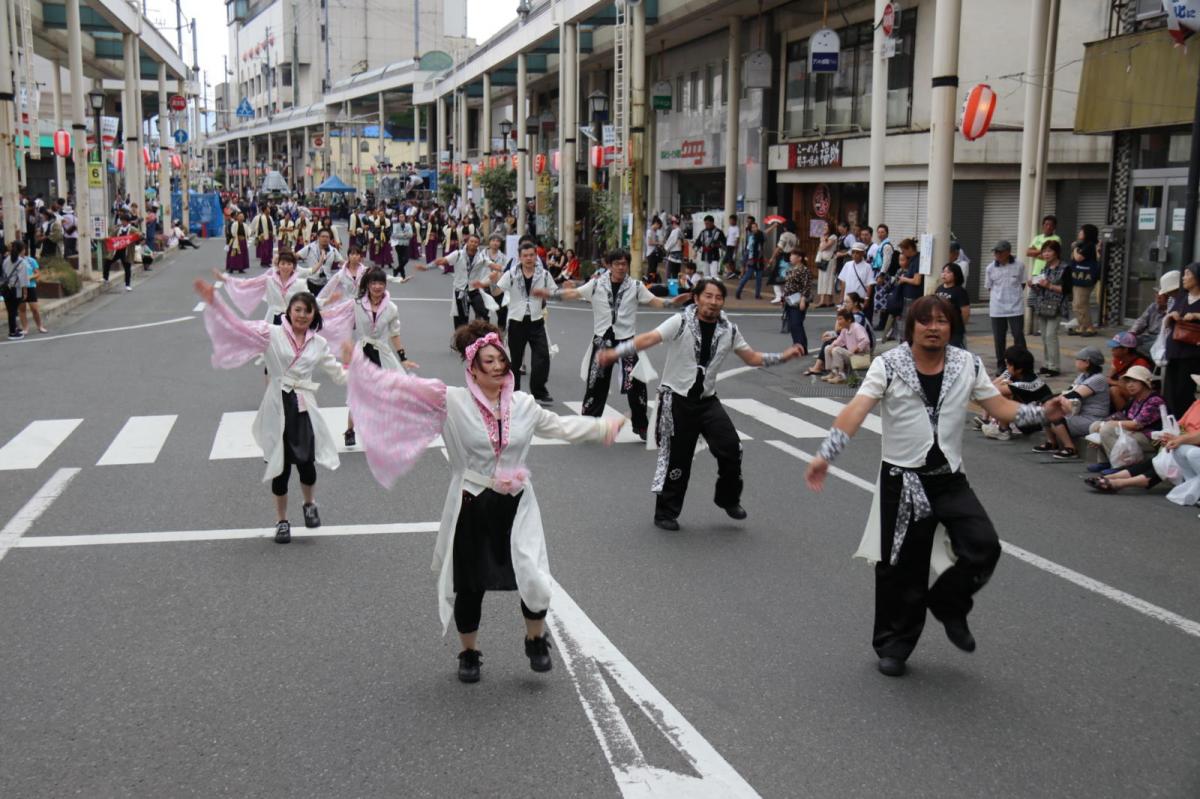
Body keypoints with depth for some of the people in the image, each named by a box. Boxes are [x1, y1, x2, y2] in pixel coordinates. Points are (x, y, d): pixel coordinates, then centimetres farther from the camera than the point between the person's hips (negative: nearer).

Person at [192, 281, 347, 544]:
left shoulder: (319, 344, 10)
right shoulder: (272, 334, 0)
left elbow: (338, 373, 18)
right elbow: (239, 326, -8)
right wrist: (214, 302, -16)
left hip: (304, 408, 1)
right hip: (278, 407, -1)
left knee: (306, 462, -8)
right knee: (280, 466, 4)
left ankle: (309, 504, 25)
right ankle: (282, 520, 24)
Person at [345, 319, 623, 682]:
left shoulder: (523, 404, 4)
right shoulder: (452, 401, -7)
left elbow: (559, 425, 19)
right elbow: (402, 387, -8)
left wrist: (604, 427, 23)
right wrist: (358, 363, -12)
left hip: (516, 505, 2)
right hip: (471, 506, -2)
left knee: (534, 578, -7)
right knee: (469, 584, 9)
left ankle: (536, 639, 23)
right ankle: (468, 653, 33)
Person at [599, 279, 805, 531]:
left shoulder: (728, 330, 1)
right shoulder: (681, 323, -13)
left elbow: (752, 358, 11)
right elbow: (649, 339, -25)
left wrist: (784, 356, 0)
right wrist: (615, 353, -38)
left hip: (707, 399, 4)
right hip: (676, 399, -4)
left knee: (731, 448, -7)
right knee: (676, 458, 2)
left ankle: (728, 498, 20)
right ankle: (665, 513, 20)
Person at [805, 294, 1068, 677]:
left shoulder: (968, 365, 3)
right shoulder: (888, 365, -8)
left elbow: (1000, 407, 4)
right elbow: (856, 411, -18)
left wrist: (1041, 413, -14)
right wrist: (825, 455, -31)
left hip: (950, 478, 3)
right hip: (902, 480, -3)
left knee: (984, 547, -11)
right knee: (901, 567, 5)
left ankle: (948, 605, 19)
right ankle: (893, 645, 26)